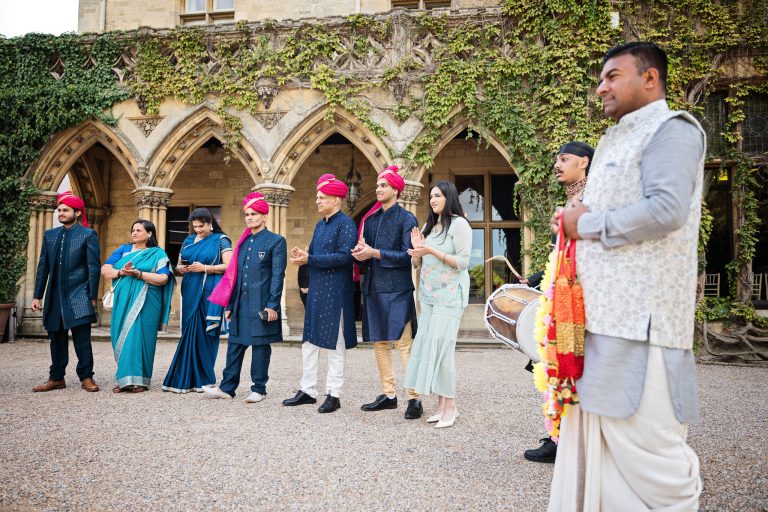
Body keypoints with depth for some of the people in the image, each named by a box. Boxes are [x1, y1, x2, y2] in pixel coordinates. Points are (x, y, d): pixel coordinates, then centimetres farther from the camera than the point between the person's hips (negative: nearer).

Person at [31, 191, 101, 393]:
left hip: (78, 295, -5)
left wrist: (92, 297, -7)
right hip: (55, 296, 5)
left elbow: (94, 267, -4)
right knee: (56, 338, 11)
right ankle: (56, 378, 20)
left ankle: (86, 377, 8)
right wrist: (37, 295, 9)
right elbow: (43, 267, 13)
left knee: (82, 338, -2)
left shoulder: (88, 235, -2)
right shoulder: (50, 235, 12)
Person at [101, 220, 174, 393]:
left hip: (145, 303, -4)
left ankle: (138, 380, -4)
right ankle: (123, 379, 9)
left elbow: (163, 278, -8)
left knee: (139, 337, -9)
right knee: (122, 338, 2)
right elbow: (105, 270, 7)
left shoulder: (158, 253, 5)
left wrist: (138, 273, -16)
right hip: (123, 302, 4)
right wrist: (121, 272, -12)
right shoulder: (123, 250, 17)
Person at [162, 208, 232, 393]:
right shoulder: (188, 241, 17)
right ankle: (192, 379, 8)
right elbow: (178, 265, 22)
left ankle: (199, 379, 2)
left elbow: (229, 266, -8)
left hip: (210, 294, -5)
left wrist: (205, 268, -14)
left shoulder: (220, 240, 1)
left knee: (202, 334, -5)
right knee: (190, 334, 2)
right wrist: (181, 268, -1)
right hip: (190, 293, 5)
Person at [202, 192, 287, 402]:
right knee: (235, 344, 8)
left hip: (261, 304, -5)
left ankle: (259, 389, 13)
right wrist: (229, 305, 12)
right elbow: (234, 275, 16)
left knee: (260, 346, 2)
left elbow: (277, 275, -8)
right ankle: (227, 387, 16)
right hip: (241, 304, 6)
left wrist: (273, 305, -14)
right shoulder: (243, 242, 15)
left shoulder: (276, 241, -2)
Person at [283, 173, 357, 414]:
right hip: (316, 292, 8)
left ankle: (333, 395, 13)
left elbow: (344, 257, -21)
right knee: (309, 342, 12)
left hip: (335, 294, -8)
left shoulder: (346, 224, -10)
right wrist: (303, 256, -5)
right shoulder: (319, 225, 16)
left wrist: (309, 259, -20)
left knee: (334, 345, 2)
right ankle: (307, 390, 23)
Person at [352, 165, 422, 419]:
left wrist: (375, 253, -16)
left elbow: (407, 255, -11)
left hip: (397, 290, -7)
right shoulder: (370, 218, 15)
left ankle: (414, 398, -1)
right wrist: (361, 253, -5)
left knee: (404, 343, -7)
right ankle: (388, 395, 21)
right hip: (373, 288, 7)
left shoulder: (406, 219, -3)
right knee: (379, 342, 10)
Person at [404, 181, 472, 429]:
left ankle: (450, 405, -1)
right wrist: (418, 250, -2)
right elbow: (418, 264, 18)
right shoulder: (429, 226, 18)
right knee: (428, 346, 2)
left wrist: (431, 251, -16)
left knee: (441, 347, -11)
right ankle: (441, 404, 9)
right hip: (429, 294, 7)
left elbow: (462, 262, -11)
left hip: (449, 294, -7)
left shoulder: (459, 224, -3)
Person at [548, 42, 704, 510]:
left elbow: (666, 209, -20)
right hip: (603, 314, 9)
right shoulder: (620, 141, 24)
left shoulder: (671, 129, -4)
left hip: (641, 318, -9)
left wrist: (588, 223, -9)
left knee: (644, 446, -4)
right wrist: (575, 223, 9)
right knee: (592, 438, 12)